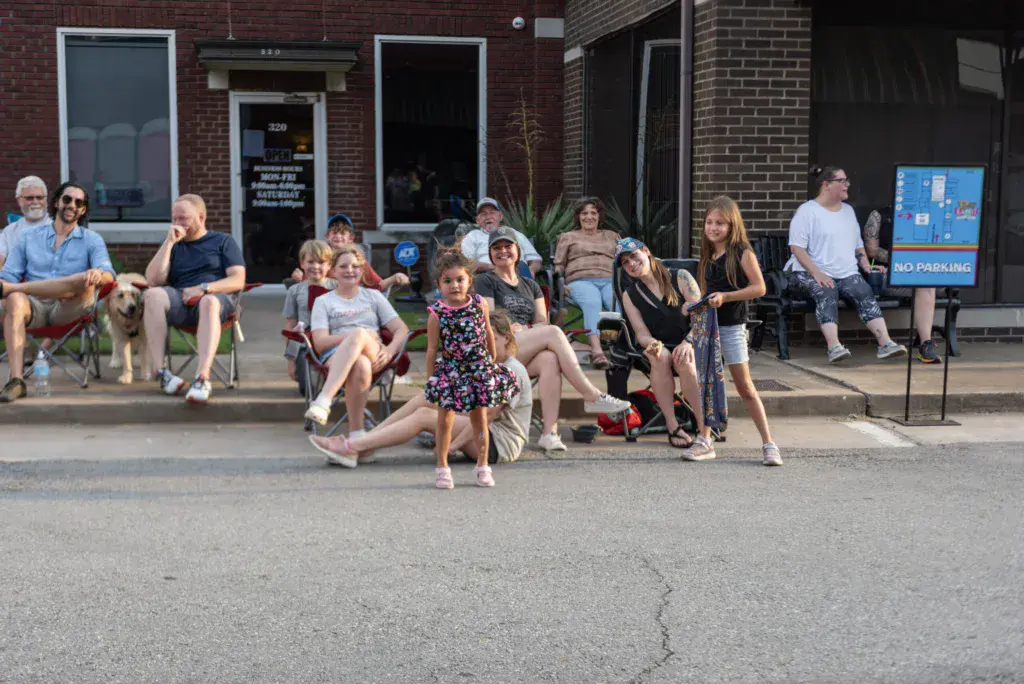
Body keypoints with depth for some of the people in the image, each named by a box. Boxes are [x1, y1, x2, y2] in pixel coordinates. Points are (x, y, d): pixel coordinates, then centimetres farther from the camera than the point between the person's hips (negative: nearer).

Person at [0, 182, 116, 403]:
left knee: (86, 280, -32)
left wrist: (99, 273, -30)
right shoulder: (27, 237, 19)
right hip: (35, 308, 1)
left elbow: (108, 274, -3)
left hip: (69, 310, -1)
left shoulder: (92, 240, 14)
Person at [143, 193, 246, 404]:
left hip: (218, 296, -3)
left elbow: (238, 280, 5)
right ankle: (160, 371, -34)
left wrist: (203, 288, -11)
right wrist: (170, 242, 5)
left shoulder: (223, 241, 19)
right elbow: (153, 280, 10)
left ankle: (202, 378, -55)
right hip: (180, 300, 3)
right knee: (153, 295, -31)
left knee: (209, 302, -41)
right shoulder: (172, 245, 27)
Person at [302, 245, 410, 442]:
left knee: (359, 334, -38)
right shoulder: (323, 301, 19)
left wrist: (390, 350, -10)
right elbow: (320, 343, 2)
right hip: (336, 357, -1)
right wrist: (355, 335, -12)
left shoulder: (373, 296, 25)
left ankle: (323, 402, -52)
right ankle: (356, 431, -45)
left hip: (374, 358, 1)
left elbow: (402, 329, 13)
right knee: (360, 365, -41)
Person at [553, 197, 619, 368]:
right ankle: (596, 349, -61)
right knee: (592, 303, -40)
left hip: (610, 280, 2)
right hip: (581, 281, -2)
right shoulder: (567, 237, 29)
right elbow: (558, 265, 21)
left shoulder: (612, 236, 34)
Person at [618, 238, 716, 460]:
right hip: (661, 348, 2)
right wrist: (652, 344, -22)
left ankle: (705, 437, -43)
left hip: (691, 347, -2)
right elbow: (642, 334, 2)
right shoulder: (630, 296, 9)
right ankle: (673, 427, -35)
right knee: (660, 356, -35)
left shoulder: (680, 278, 1)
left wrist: (688, 341, -24)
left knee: (685, 362, -37)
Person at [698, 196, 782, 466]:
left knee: (745, 386, -6)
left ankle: (768, 444, -2)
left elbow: (759, 287, -13)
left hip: (732, 325, -6)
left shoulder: (741, 252, -8)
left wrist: (725, 297, -20)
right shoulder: (707, 256, 12)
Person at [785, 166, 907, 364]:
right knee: (827, 293, -36)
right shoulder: (807, 211, 1)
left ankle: (885, 343, -37)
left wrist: (867, 266, 10)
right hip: (809, 274, -5)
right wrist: (816, 273, -20)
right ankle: (834, 347, -50)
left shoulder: (848, 210, 23)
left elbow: (858, 245, 29)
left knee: (864, 291, -25)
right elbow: (797, 247, -8)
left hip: (847, 273, 5)